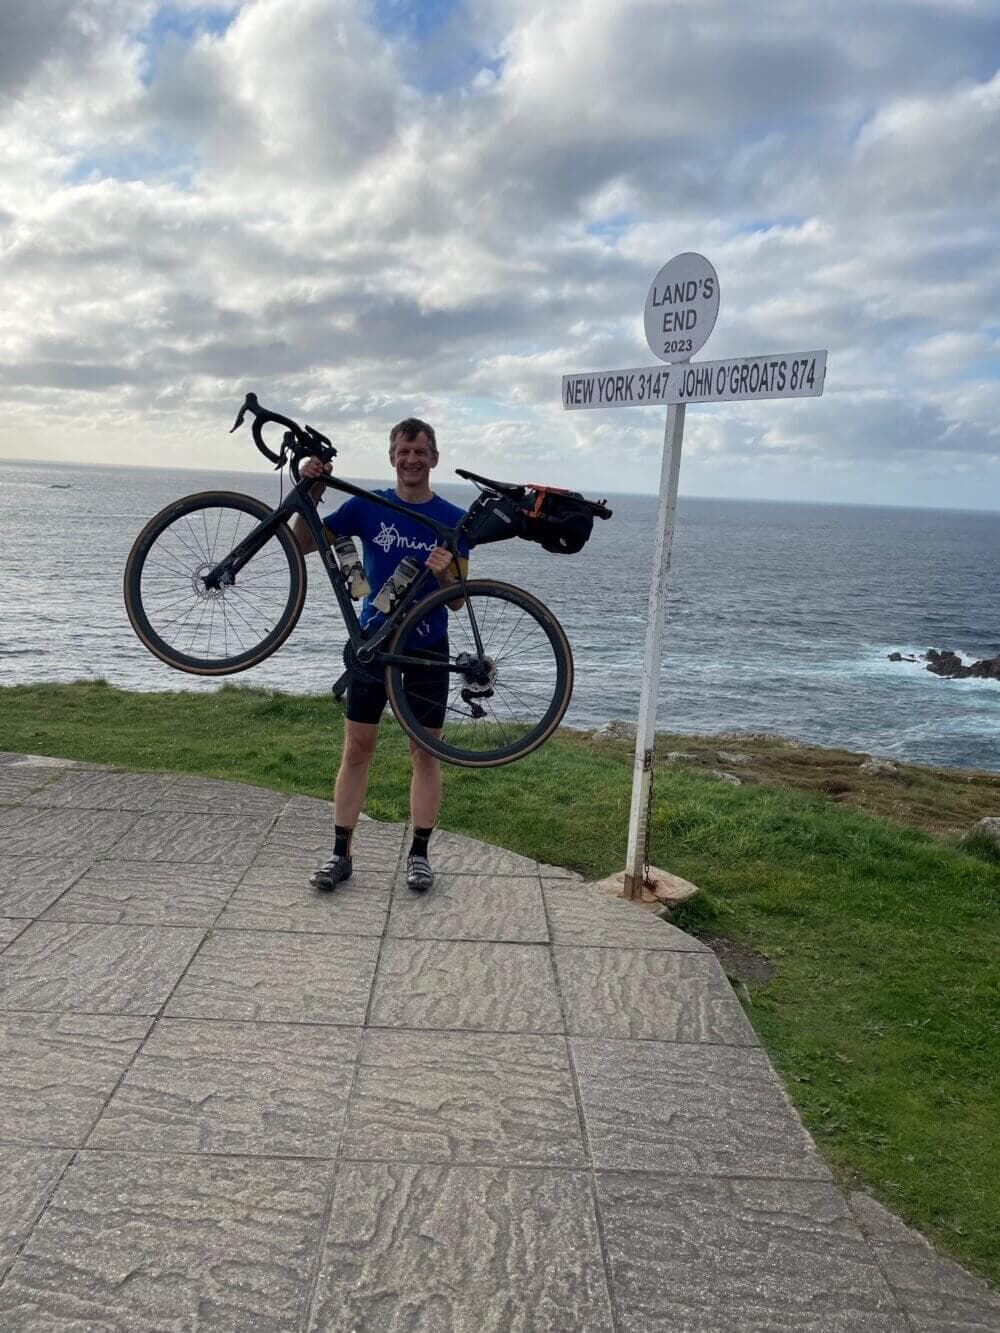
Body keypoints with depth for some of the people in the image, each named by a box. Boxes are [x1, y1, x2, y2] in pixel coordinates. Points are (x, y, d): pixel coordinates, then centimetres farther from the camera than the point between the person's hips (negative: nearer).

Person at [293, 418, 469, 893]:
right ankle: (340, 853, 12)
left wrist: (445, 575, -26)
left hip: (427, 648, 0)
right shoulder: (367, 507, -1)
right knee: (357, 748, 3)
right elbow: (303, 545, -3)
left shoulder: (453, 519, -3)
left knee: (424, 752, 5)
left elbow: (457, 601, -4)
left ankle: (419, 853, 15)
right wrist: (310, 494, -18)